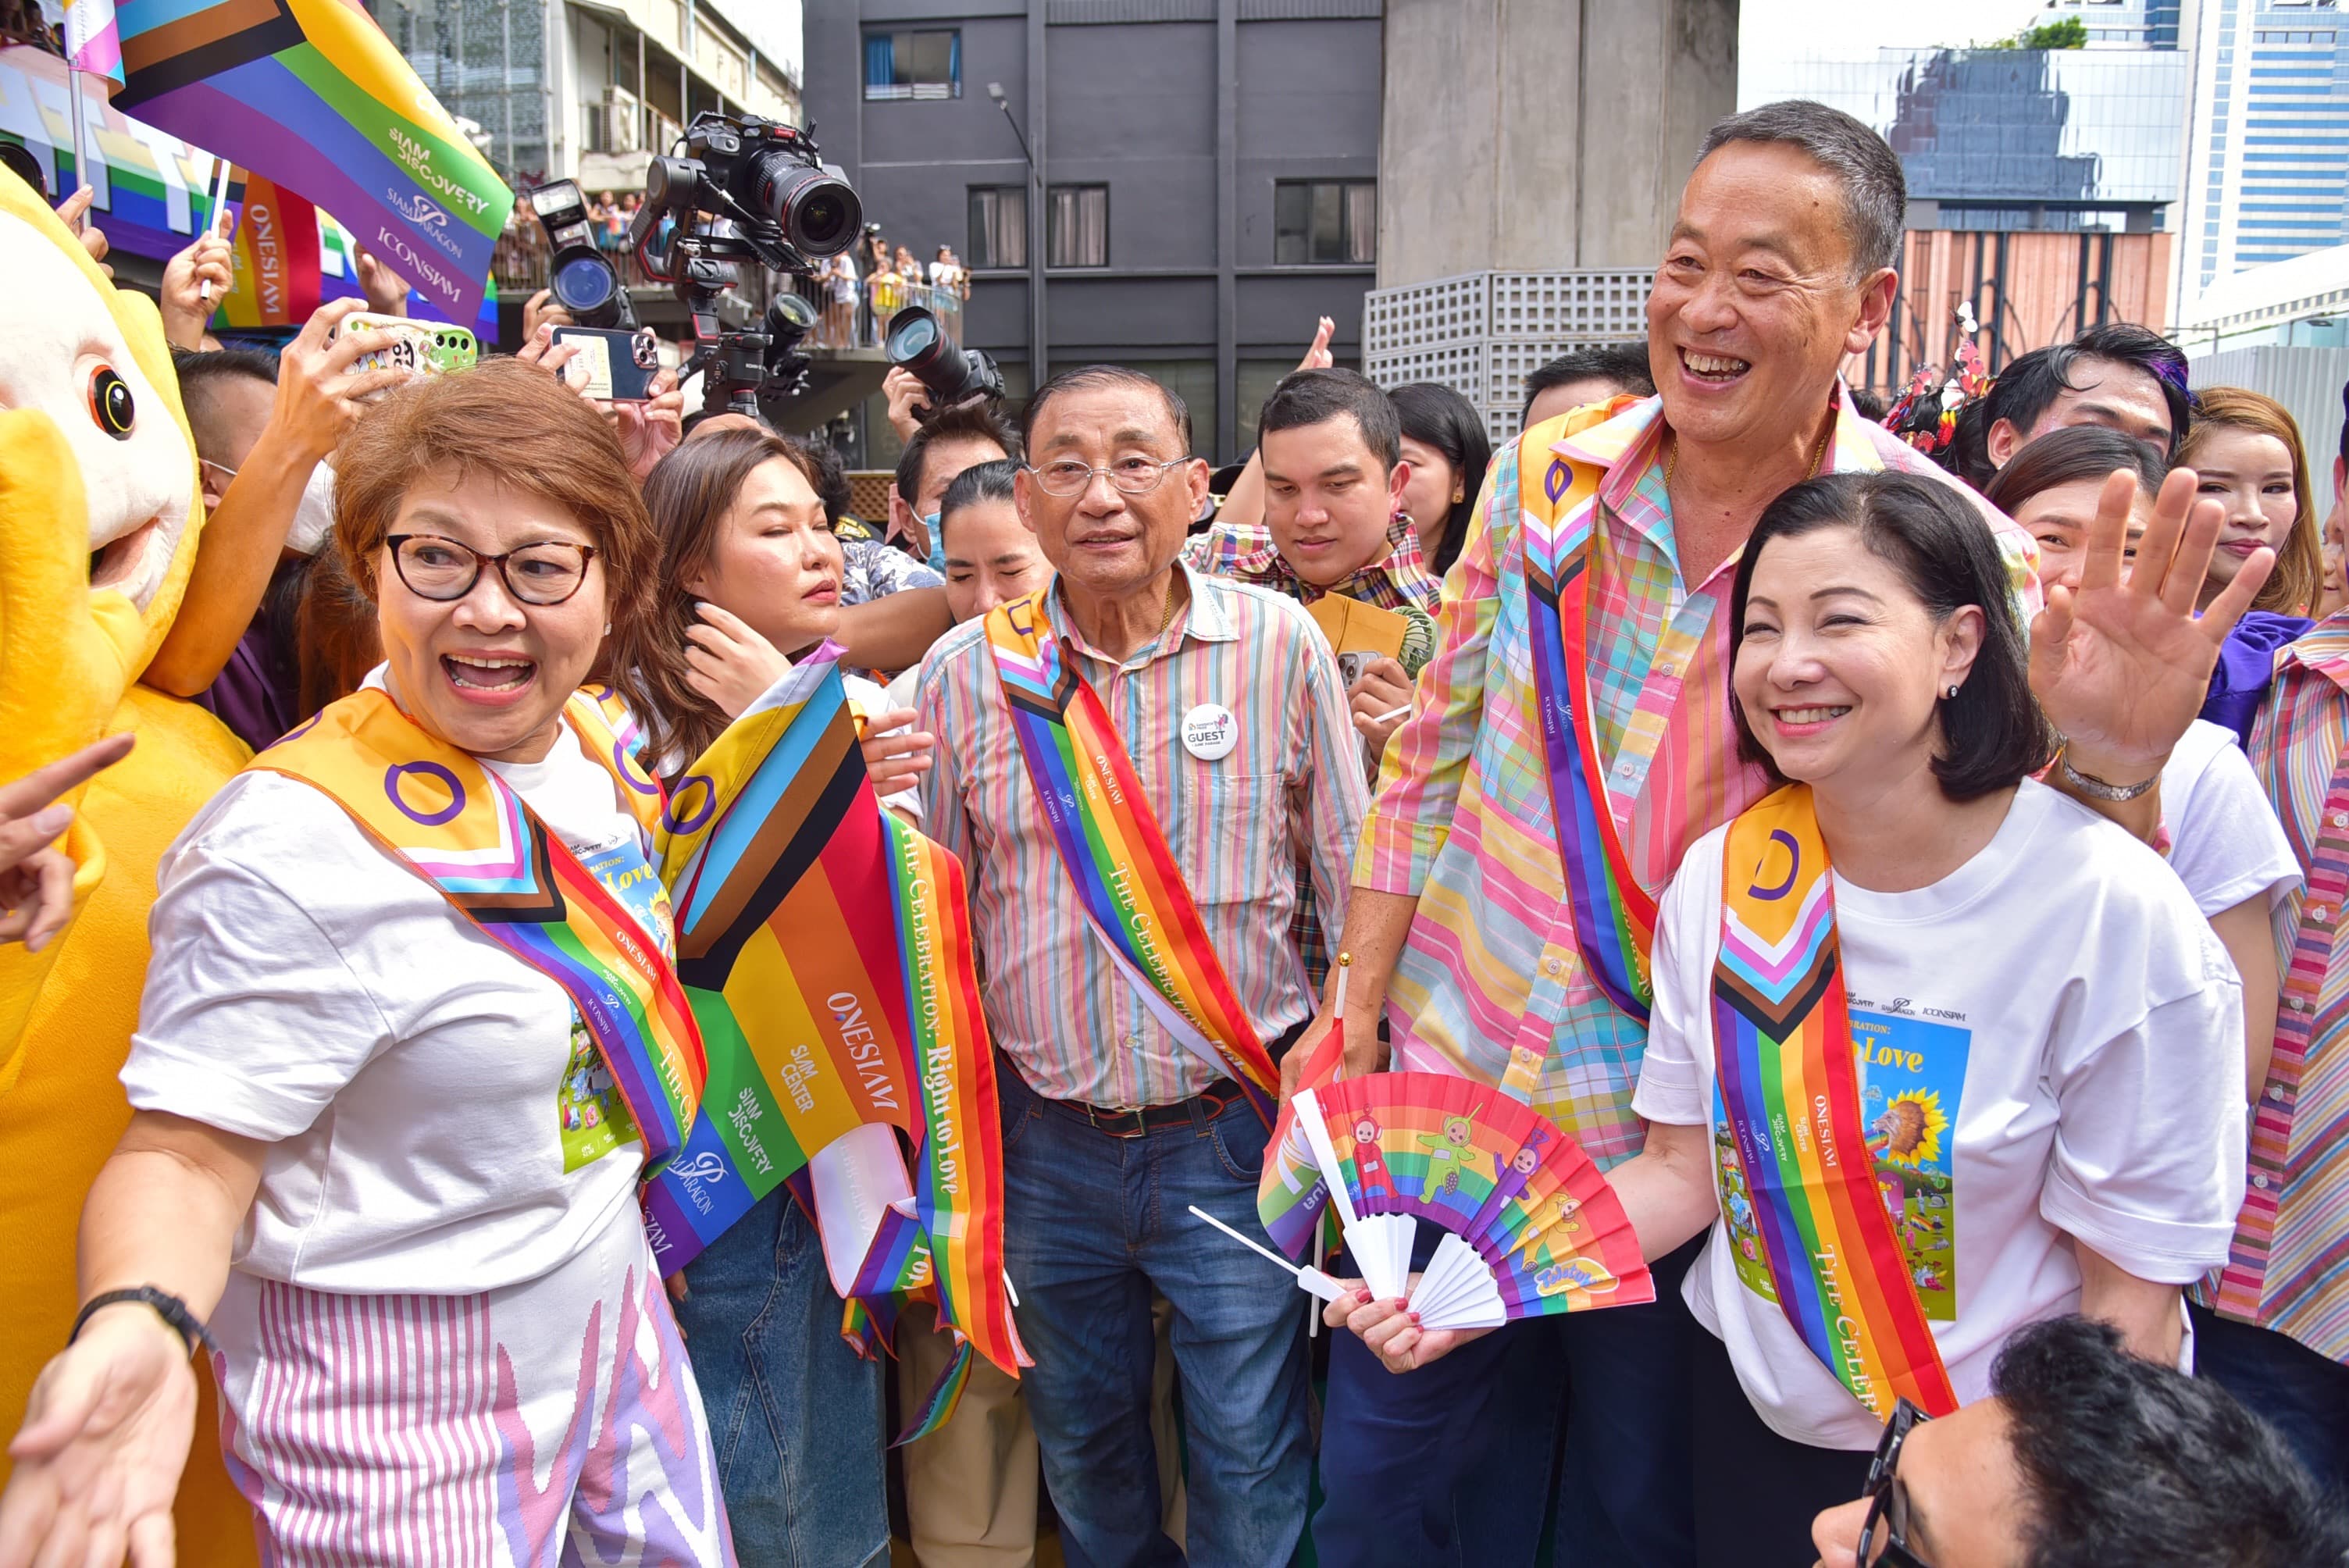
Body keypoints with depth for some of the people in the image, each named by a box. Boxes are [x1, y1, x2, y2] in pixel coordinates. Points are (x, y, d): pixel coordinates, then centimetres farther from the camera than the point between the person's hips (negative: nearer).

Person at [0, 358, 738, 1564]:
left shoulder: (598, 745, -2)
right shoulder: (301, 841, -25)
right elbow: (187, 1153, -22)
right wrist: (138, 1327, -41)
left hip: (609, 1304, 7)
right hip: (407, 1407, -7)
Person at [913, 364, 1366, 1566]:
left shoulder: (1281, 645, -7)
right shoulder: (964, 673, -3)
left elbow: (1357, 885, 0)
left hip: (1236, 1138, -2)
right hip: (1047, 1145, 2)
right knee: (1082, 1458, 22)